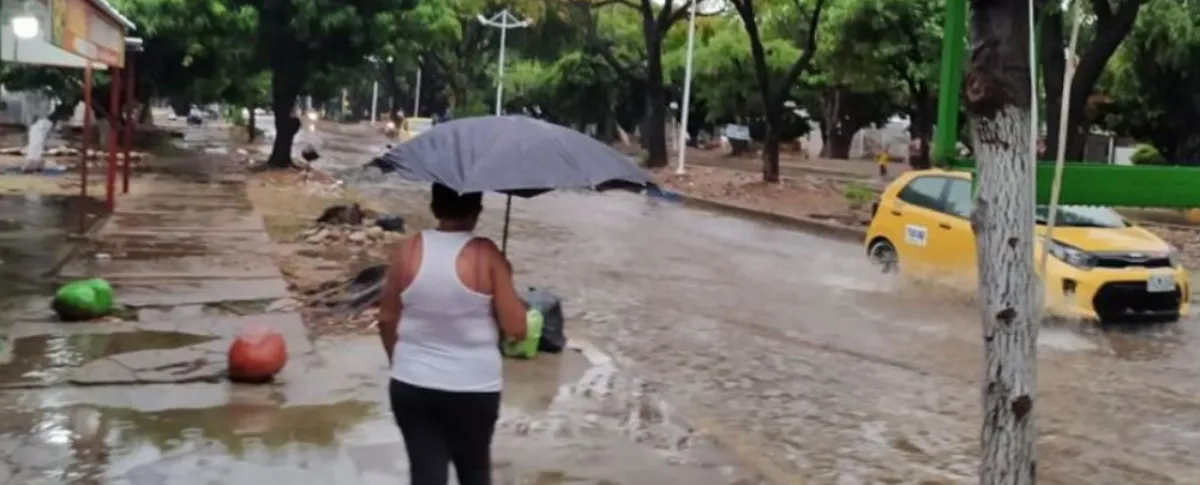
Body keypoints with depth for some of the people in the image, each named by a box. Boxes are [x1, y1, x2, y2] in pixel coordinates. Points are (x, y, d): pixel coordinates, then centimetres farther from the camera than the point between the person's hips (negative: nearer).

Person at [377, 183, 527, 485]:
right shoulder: (486, 255, -12)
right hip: (474, 389, -1)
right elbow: (516, 329, -12)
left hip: (412, 386, 2)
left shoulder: (406, 251, -5)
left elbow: (387, 321, 4)